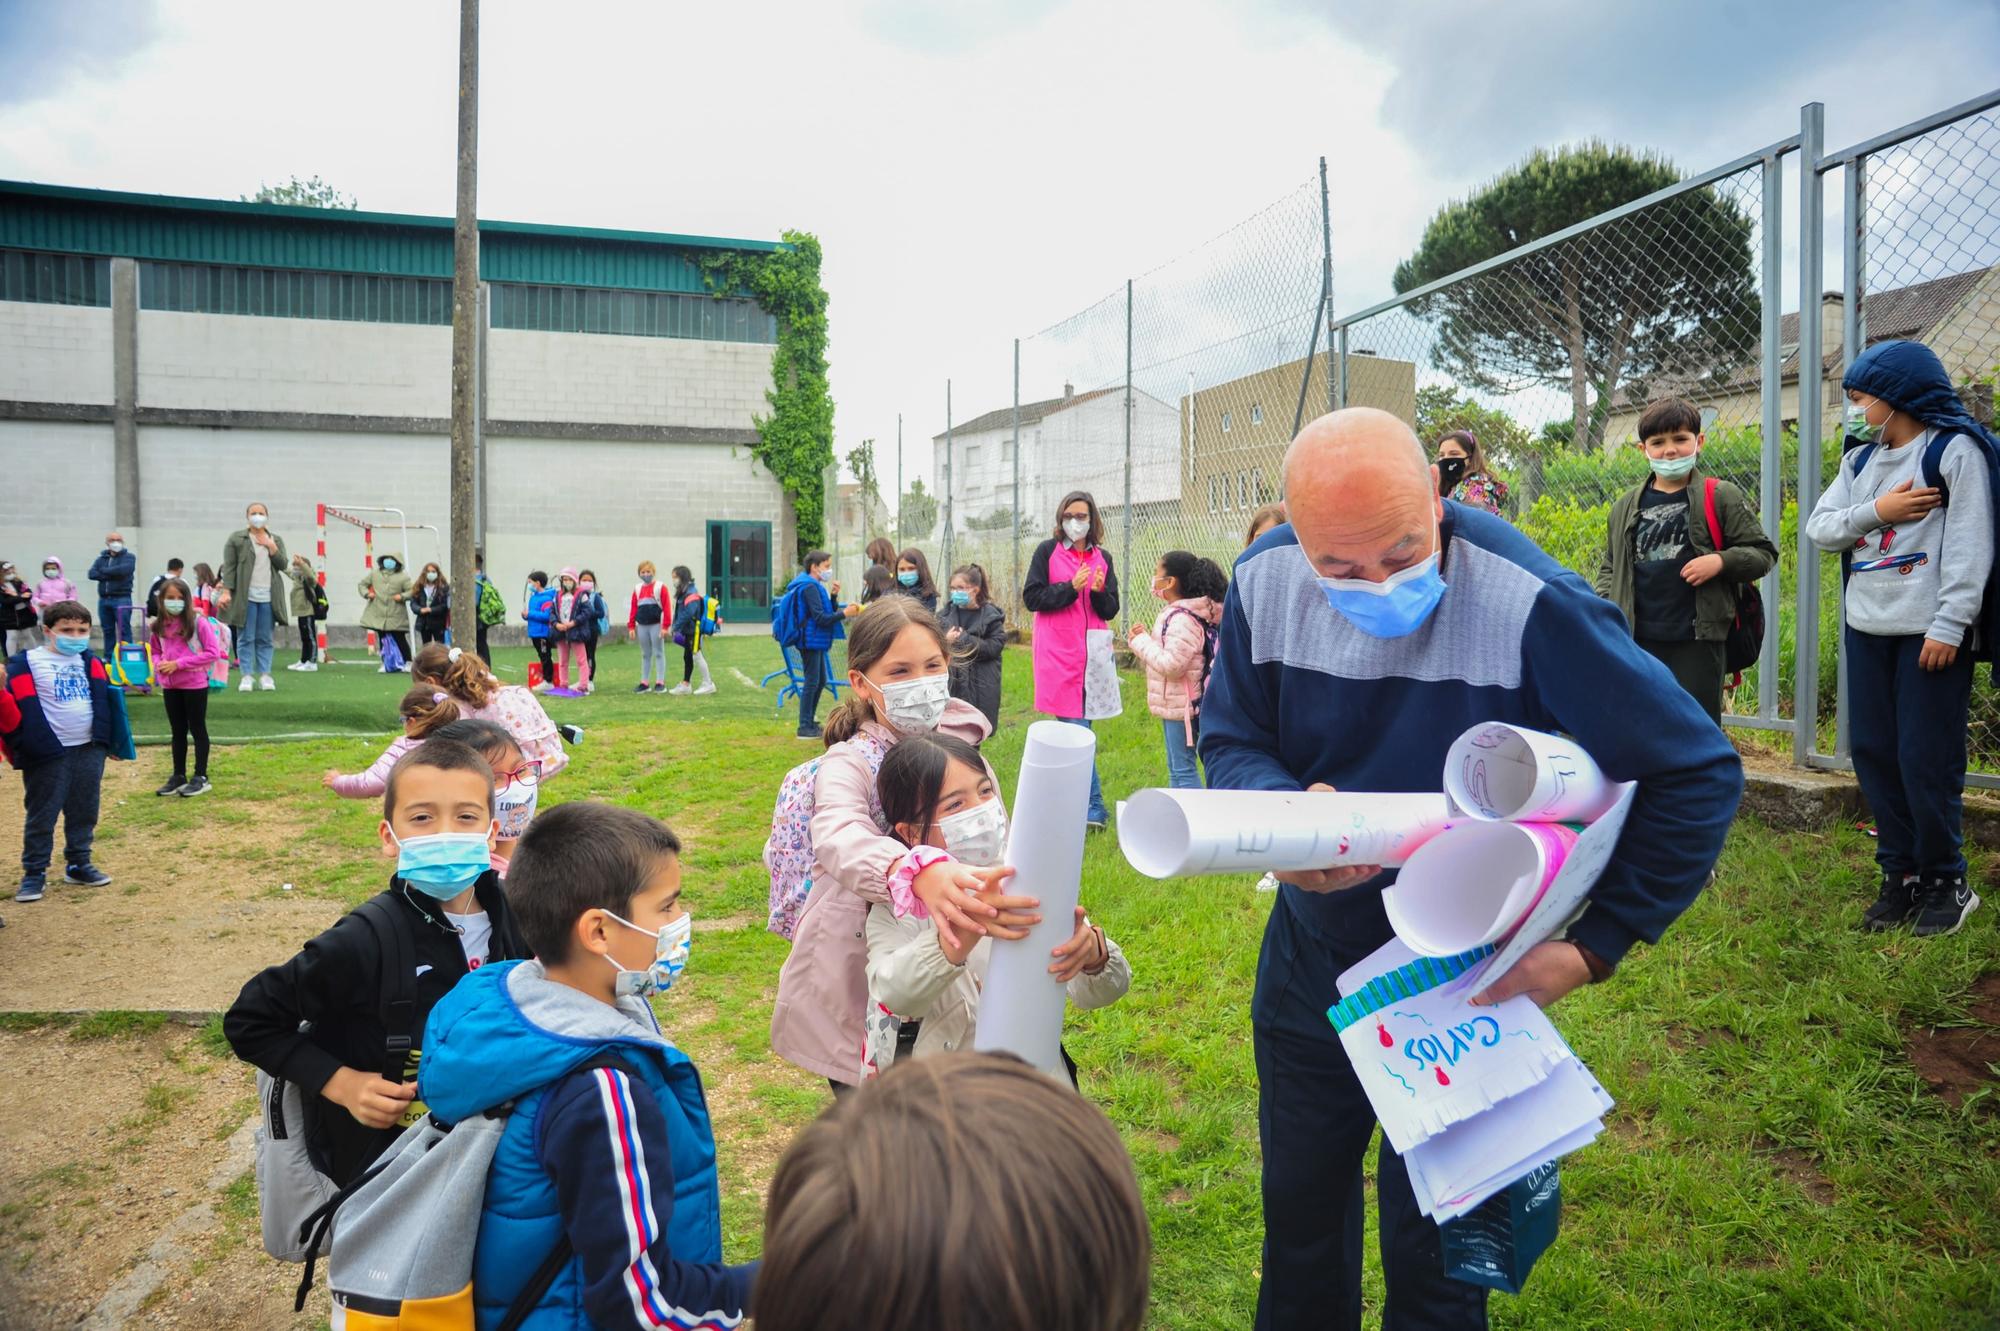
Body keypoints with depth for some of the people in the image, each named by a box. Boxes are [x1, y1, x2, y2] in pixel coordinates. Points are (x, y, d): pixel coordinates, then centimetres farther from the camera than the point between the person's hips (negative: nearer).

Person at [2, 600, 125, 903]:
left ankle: (79, 864, 26)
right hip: (48, 755, -5)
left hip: (89, 750, 5)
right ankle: (34, 873, 14)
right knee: (41, 816, 4)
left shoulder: (91, 661, 9)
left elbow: (106, 699, 17)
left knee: (84, 812, 13)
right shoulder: (26, 663, -7)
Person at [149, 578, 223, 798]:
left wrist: (178, 663, -17)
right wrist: (159, 664, -6)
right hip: (170, 686, 5)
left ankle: (201, 778, 12)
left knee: (197, 729, 5)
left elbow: (213, 653, -15)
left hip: (195, 684, -5)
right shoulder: (159, 625, 4)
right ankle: (178, 776, 23)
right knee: (178, 731, 14)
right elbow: (156, 652, 18)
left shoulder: (198, 622, -12)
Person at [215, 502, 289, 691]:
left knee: (265, 639, 4)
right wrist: (226, 591, -9)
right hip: (245, 597, -2)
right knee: (245, 638, 0)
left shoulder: (276, 540, 14)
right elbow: (229, 567, 0)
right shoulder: (236, 539, 5)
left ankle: (265, 675, 7)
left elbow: (283, 565, 6)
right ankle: (247, 676, 4)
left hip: (268, 597, 2)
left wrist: (271, 547, -6)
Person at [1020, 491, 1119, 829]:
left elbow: (1110, 611, 10)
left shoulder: (1102, 557, 12)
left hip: (1091, 651, 4)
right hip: (1059, 653, -4)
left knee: (1075, 725, 10)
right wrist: (1071, 588, -14)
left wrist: (1100, 592, -10)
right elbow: (1031, 598, -4)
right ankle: (1093, 808, -9)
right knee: (1076, 728, -10)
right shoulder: (1047, 551, 2)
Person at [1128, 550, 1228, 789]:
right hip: (1174, 705, 11)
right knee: (1176, 768, 19)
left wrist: (1141, 642, -15)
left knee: (1183, 769, -5)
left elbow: (1172, 664, -26)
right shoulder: (1178, 613, 12)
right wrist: (1144, 638, 6)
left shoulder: (1183, 619, -21)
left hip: (1182, 705, -11)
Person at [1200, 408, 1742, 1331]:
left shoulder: (1530, 604, -27)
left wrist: (1593, 947, -20)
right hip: (1310, 954, 4)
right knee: (1298, 1199, 23)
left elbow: (1698, 775, -19)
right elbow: (1230, 740, -5)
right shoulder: (1265, 583, -14)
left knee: (1431, 1244, 12)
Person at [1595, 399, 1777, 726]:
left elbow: (1763, 552, 2)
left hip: (1697, 640, -3)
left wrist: (1721, 561, -15)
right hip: (1639, 640, 4)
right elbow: (1609, 565, 18)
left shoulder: (1721, 498, 0)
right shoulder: (1626, 506, 9)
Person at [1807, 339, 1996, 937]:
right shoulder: (1860, 461, 15)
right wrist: (1875, 511, -10)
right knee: (1873, 752, 7)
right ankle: (1900, 875, 18)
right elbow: (1819, 527, 8)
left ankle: (1946, 882, 11)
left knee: (1927, 759, -5)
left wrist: (1949, 625, -17)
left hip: (1931, 632, -6)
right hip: (1867, 629, 7)